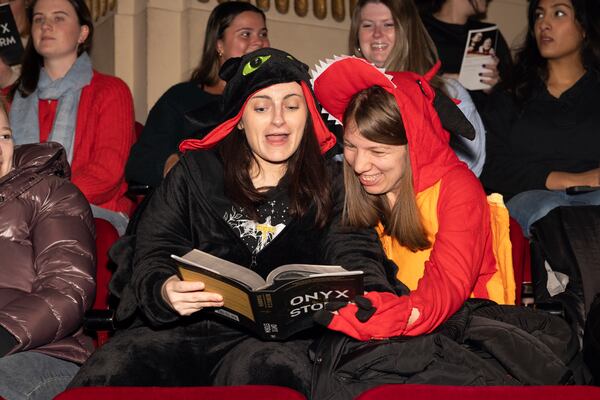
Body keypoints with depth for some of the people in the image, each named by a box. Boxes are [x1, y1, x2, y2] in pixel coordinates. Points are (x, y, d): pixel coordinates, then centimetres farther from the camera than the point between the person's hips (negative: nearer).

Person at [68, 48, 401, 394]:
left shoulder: (332, 184, 17)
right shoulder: (194, 174, 17)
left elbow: (356, 255, 4)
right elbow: (153, 258, 9)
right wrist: (164, 292, -17)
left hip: (278, 339, -1)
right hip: (182, 328, 2)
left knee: (265, 370, -39)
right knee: (106, 372, -27)